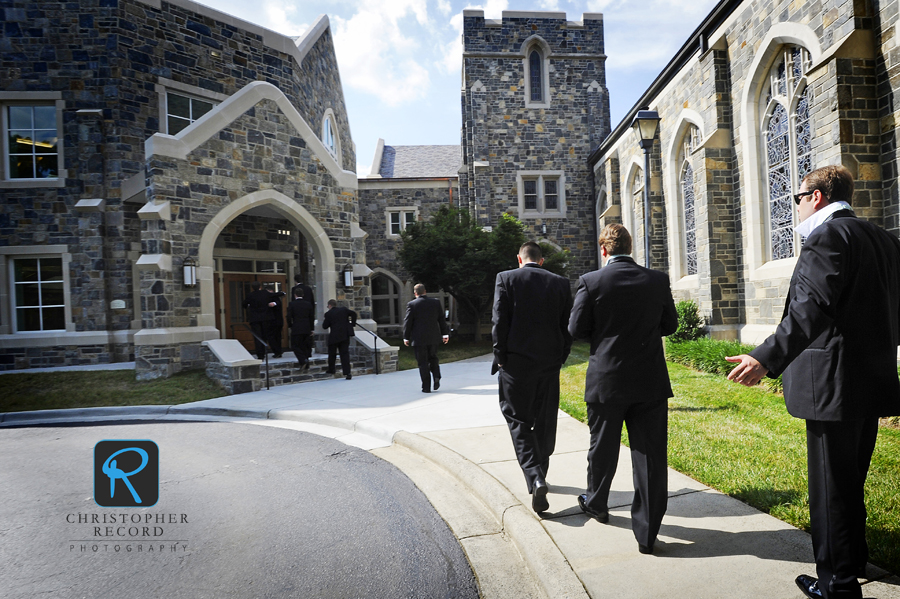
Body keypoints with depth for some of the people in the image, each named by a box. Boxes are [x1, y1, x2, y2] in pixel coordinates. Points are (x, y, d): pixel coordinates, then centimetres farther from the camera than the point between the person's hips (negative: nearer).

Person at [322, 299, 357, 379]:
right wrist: (352, 324, 5)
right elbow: (353, 313, -3)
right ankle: (347, 372, -7)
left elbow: (325, 326, 1)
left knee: (332, 353, 17)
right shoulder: (343, 309, 7)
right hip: (345, 335, 3)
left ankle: (331, 370, 30)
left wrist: (324, 321, 21)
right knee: (345, 353, 1)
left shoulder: (328, 314, -2)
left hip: (334, 336, -3)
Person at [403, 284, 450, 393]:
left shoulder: (412, 305, -6)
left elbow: (407, 322, -4)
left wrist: (406, 338, 4)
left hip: (419, 338, -3)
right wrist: (445, 334, 13)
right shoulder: (436, 302, 3)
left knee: (423, 362, 3)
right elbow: (442, 319, 7)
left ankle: (426, 387, 2)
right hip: (433, 337, 3)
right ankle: (436, 377, -1)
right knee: (433, 358, 20)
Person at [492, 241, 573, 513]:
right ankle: (539, 474, 30)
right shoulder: (561, 283, 5)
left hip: (516, 361, -3)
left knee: (518, 420, 5)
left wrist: (500, 358, -1)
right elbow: (568, 326, 4)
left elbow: (500, 322, -9)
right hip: (549, 362, 4)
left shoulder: (506, 278, -3)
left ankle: (535, 477, -11)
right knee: (545, 422, 16)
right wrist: (560, 357, 12)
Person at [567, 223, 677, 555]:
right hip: (651, 382, 2)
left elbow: (576, 329, -7)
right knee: (650, 455, 7)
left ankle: (596, 503, 41)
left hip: (606, 381, -1)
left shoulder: (591, 282, -10)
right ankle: (647, 533, 13)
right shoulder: (658, 280, -2)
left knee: (603, 448, 18)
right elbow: (670, 325, 8)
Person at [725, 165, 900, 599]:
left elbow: (811, 310, -27)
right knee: (851, 479, 22)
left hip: (834, 384, -9)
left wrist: (767, 359, -32)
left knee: (831, 485, 3)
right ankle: (854, 560, 37)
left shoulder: (826, 236, -13)